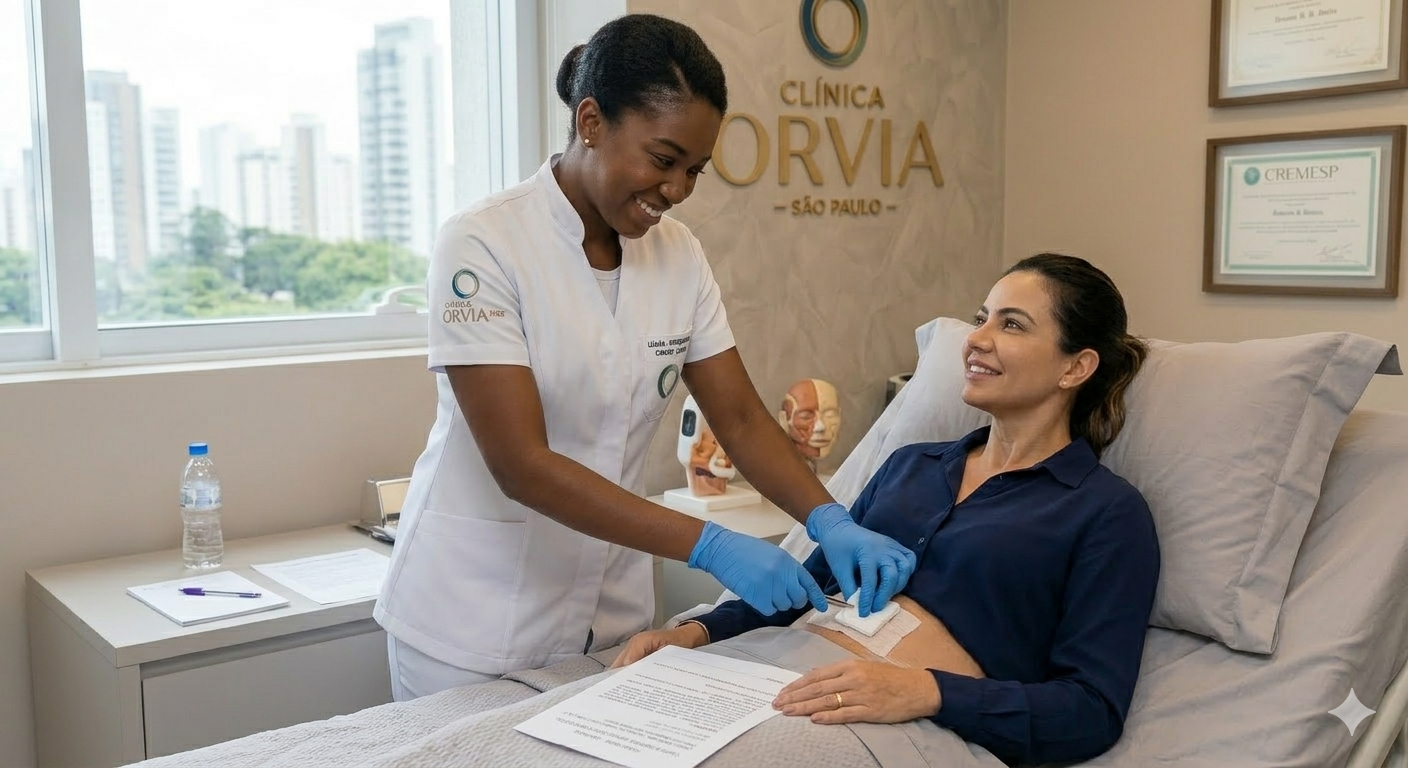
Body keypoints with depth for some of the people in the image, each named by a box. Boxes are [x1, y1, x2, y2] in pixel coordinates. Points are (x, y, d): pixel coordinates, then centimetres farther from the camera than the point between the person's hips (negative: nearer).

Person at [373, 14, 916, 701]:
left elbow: (741, 419, 1)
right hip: (474, 621, -4)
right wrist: (710, 547, -29)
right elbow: (521, 465, -24)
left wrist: (830, 522, -17)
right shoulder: (483, 244, -19)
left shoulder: (679, 256, -1)